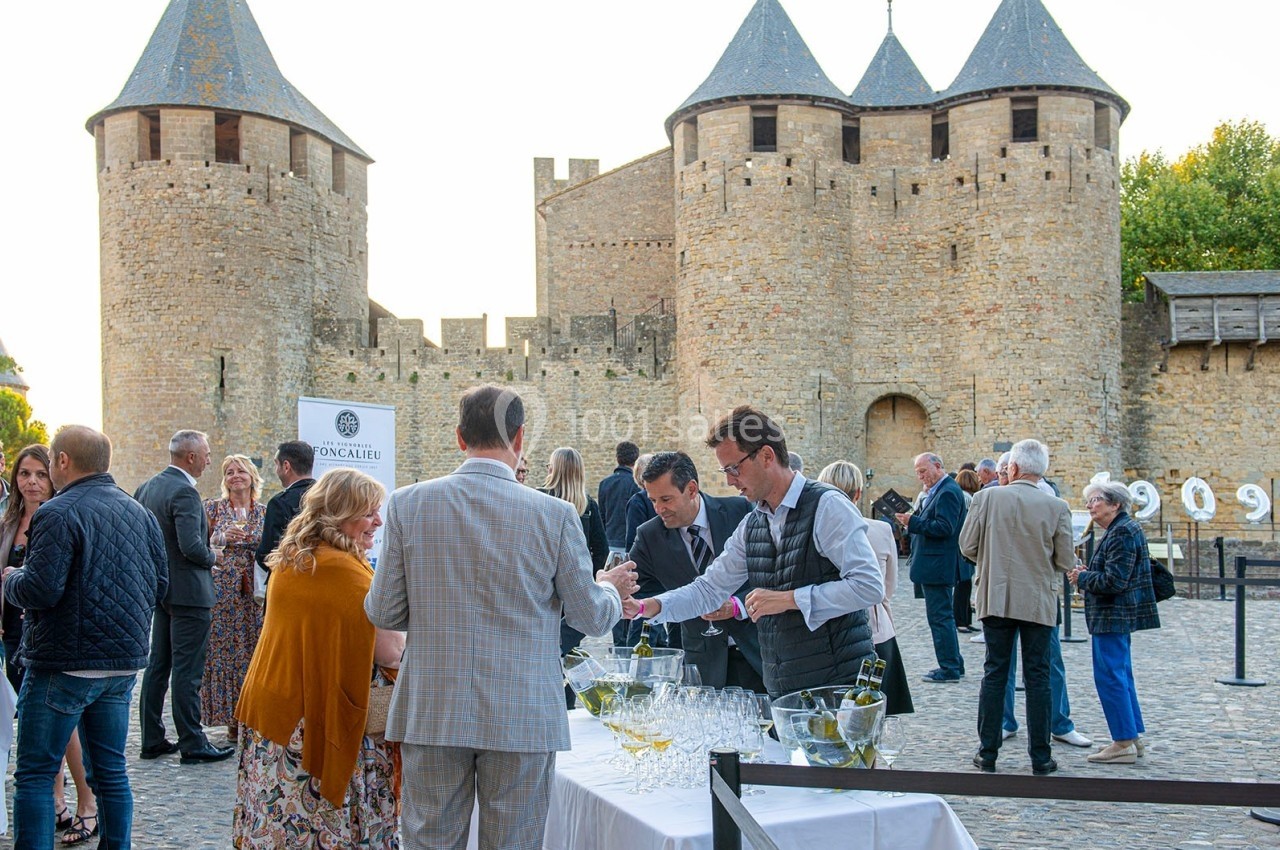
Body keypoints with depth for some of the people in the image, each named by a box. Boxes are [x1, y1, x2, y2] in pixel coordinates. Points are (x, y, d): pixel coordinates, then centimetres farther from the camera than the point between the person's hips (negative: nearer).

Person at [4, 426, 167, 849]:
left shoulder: (59, 513, -13)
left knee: (35, 775, 2)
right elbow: (160, 586, 13)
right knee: (111, 770, 14)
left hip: (64, 663, -7)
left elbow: (41, 590, -20)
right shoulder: (140, 513, 9)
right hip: (124, 662, 7)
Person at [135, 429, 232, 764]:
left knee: (157, 665, 14)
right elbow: (192, 546, -26)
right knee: (187, 670, -4)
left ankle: (152, 739, 20)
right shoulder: (184, 492, -19)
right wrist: (212, 556, -7)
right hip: (188, 590, -9)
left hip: (160, 588, 9)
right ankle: (192, 744, 2)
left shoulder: (147, 487, 9)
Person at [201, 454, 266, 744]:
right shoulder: (213, 508, 4)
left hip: (254, 594, 2)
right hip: (221, 589, -2)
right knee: (223, 652, -2)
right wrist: (222, 537, -13)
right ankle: (232, 720, 5)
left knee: (253, 652, 1)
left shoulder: (264, 512, 9)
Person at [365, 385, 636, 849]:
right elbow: (593, 618, -1)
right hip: (523, 718, -1)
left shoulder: (407, 503, -5)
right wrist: (612, 587, 22)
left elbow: (383, 612, 0)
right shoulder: (555, 514, -9)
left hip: (432, 712, 1)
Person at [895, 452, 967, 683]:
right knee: (944, 616, 16)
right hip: (936, 566, 11)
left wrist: (913, 522, -22)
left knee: (940, 617, -5)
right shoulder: (937, 491, 15)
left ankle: (949, 669, 1)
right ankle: (954, 665, 24)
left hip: (937, 567, -11)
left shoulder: (948, 492, -16)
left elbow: (944, 527, -24)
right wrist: (912, 521, 1)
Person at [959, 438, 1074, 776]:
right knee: (1037, 678, 7)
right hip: (1039, 603, 0)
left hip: (996, 599, 0)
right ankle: (1040, 758, 12)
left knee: (995, 674, 8)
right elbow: (1066, 562, -3)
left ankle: (988, 753, 12)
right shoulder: (1057, 508, -7)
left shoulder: (987, 498, -8)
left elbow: (967, 546, -3)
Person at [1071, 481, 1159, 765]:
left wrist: (1082, 578, -9)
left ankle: (1124, 744, -3)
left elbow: (1114, 581, -23)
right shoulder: (1119, 529, 16)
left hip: (1113, 617, -11)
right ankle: (1132, 737, 23)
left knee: (1109, 677, -7)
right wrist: (1088, 575, 6)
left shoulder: (1122, 532, -17)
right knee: (1121, 675, 16)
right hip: (1119, 616, 11)